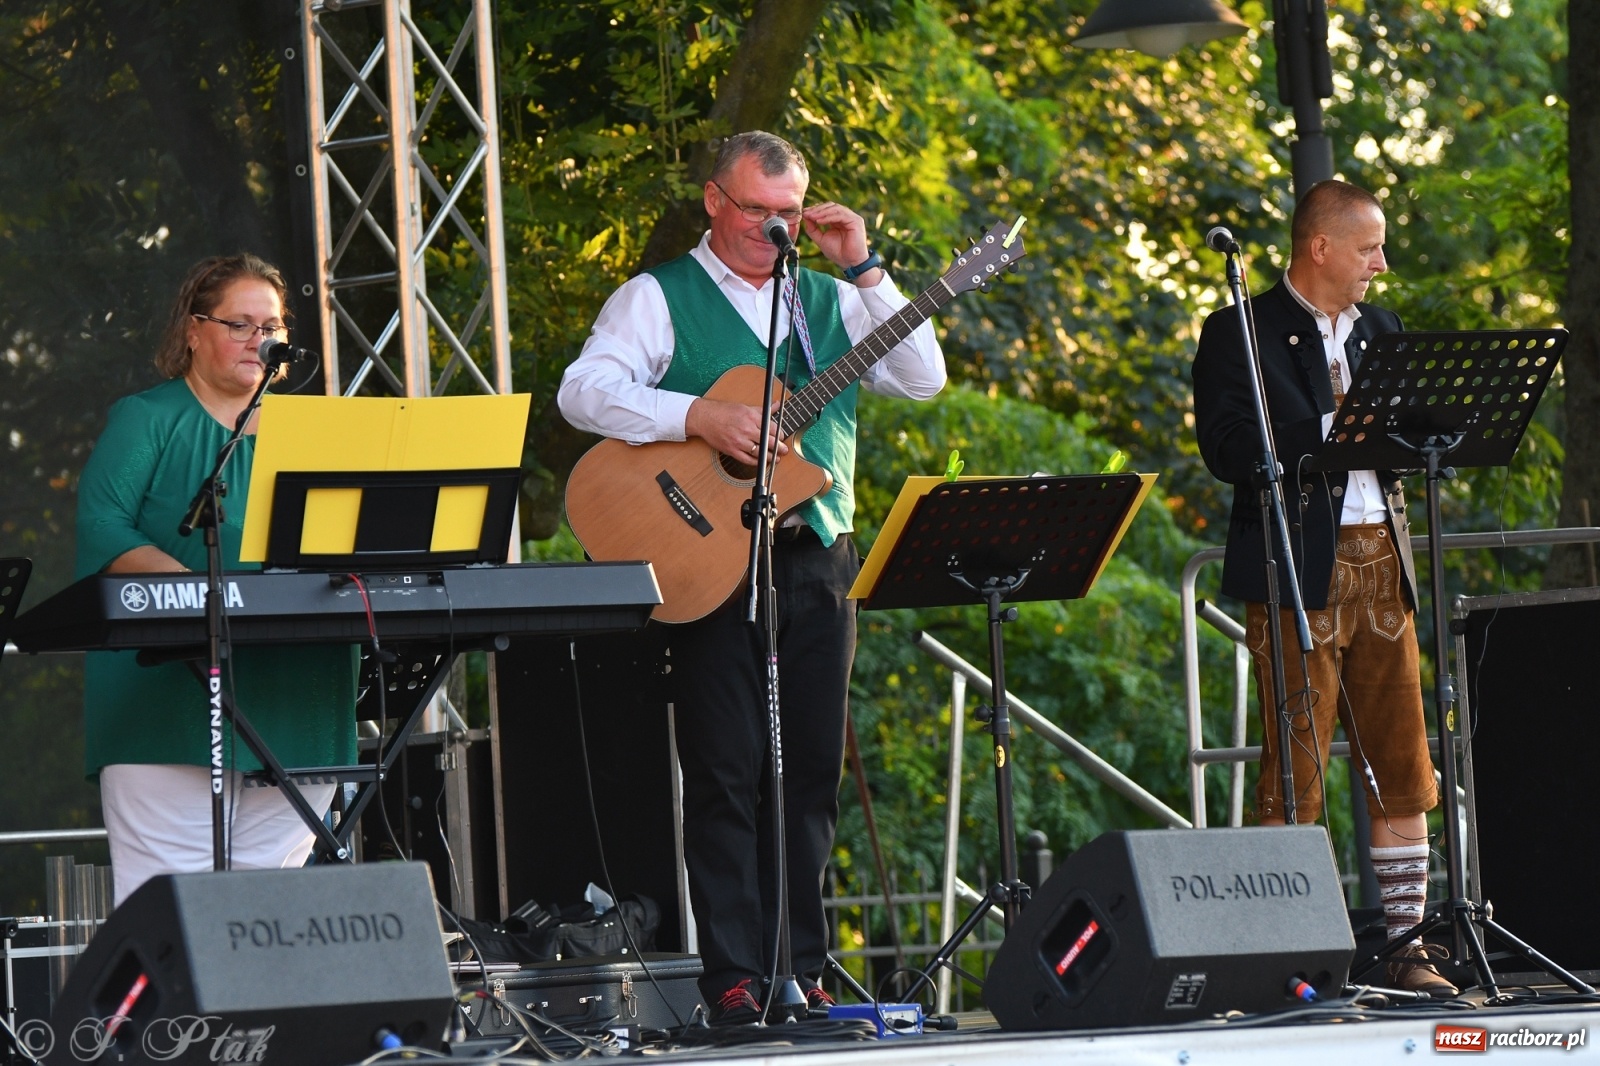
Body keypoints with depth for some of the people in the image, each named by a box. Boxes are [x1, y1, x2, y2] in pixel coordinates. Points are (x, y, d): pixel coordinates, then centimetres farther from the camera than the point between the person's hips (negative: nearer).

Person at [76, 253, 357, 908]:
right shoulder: (147, 421, 5)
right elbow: (99, 530, -10)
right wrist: (197, 587, -24)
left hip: (291, 703, 5)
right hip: (170, 701, -5)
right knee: (167, 895, -11)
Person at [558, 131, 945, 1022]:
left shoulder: (828, 300, 16)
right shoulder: (660, 299, 3)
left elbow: (923, 379, 7)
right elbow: (583, 391, -11)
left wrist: (863, 269, 0)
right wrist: (699, 418, -21)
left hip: (817, 561, 5)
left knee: (813, 772, 4)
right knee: (727, 774, -6)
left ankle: (803, 968, 9)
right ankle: (734, 980, -5)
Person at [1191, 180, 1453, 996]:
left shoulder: (1380, 331, 18)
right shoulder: (1240, 334, -2)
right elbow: (1226, 449, -13)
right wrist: (1332, 434, -18)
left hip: (1380, 564, 6)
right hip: (1296, 568, -6)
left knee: (1402, 767, 4)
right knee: (1294, 769, -7)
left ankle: (1406, 945, 9)